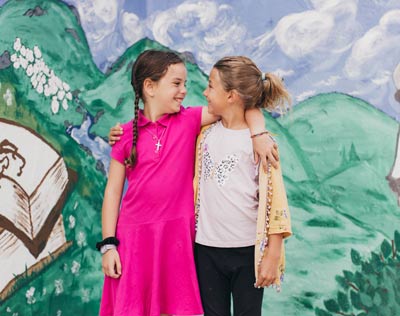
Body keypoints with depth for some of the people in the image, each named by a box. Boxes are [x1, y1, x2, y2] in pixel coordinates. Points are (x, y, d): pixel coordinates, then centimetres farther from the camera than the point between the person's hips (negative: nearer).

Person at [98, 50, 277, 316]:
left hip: (176, 235, 0)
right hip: (134, 236, 0)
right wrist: (108, 244, -3)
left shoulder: (190, 120, 0)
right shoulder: (126, 134, -1)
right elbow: (113, 191, 2)